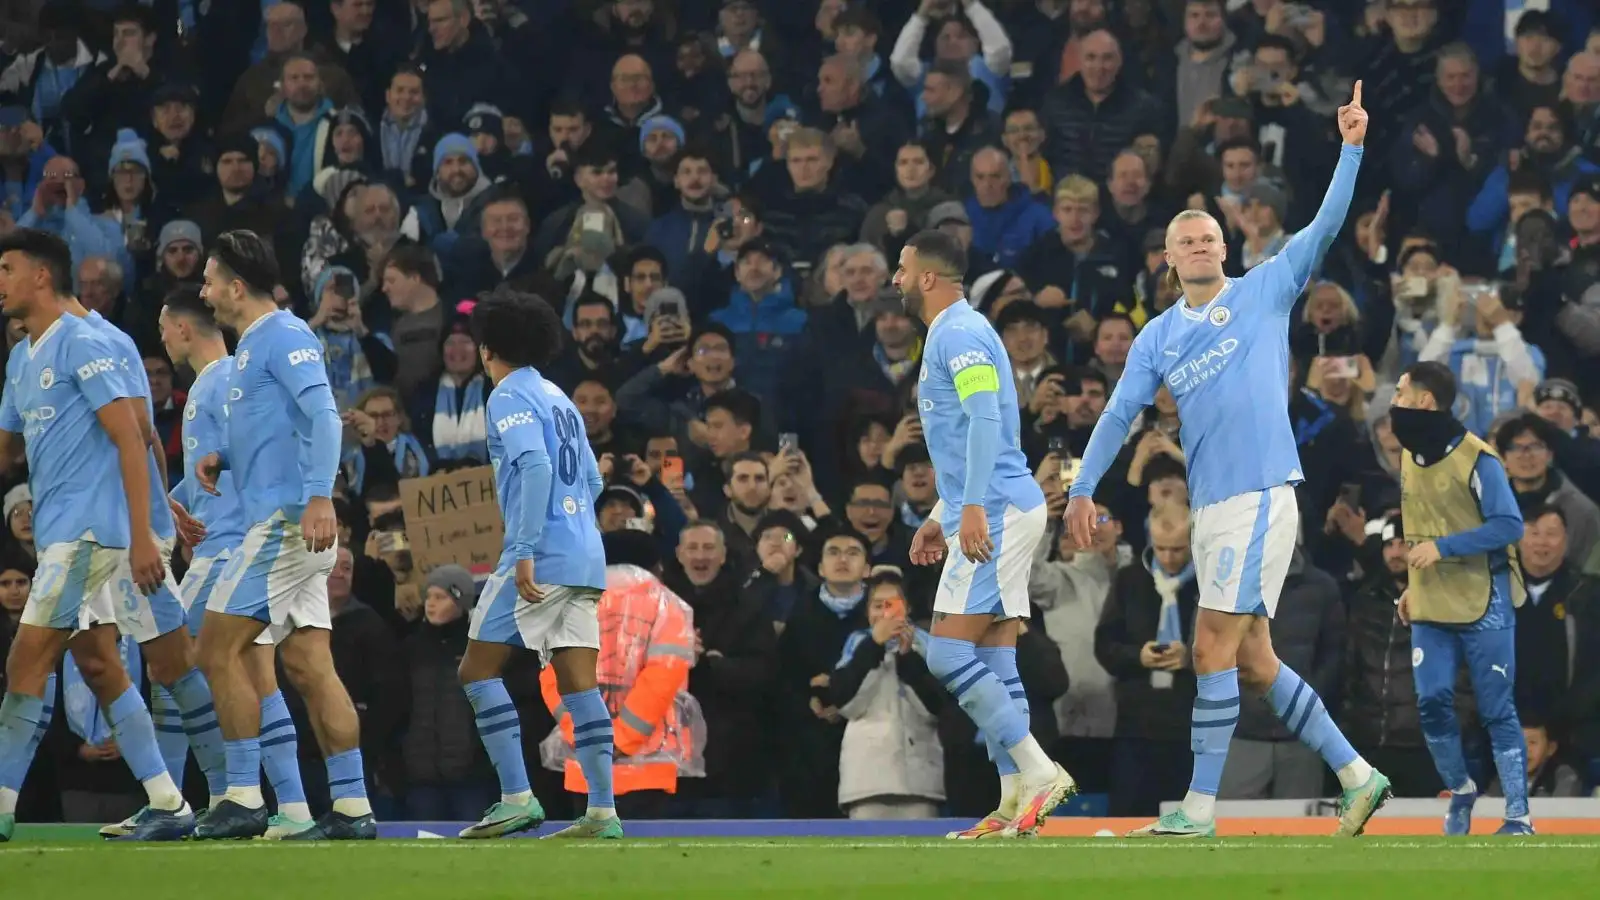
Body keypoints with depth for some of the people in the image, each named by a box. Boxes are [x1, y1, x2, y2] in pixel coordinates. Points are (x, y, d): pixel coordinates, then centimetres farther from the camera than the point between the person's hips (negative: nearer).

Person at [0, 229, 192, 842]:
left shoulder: (82, 344, -10)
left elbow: (131, 439, -15)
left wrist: (142, 537, -19)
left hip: (86, 530, -9)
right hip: (60, 533, 9)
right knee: (100, 668, 6)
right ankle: (167, 805, 7)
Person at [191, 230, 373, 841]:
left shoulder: (284, 336, -10)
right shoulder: (251, 345, 21)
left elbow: (323, 417, -20)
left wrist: (319, 497, -30)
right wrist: (217, 454, 11)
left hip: (288, 519, -10)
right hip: (278, 523, 10)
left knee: (219, 646, -9)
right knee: (307, 664, 5)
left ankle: (244, 798, -9)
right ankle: (352, 808, 2)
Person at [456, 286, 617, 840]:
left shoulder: (510, 396, -5)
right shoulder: (558, 398, 20)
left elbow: (535, 466, -19)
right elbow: (592, 480, 22)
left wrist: (525, 551, -22)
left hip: (539, 559, -8)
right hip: (586, 556, 8)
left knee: (479, 669, 0)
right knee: (578, 682, 3)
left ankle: (517, 798, -8)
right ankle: (602, 812, -4)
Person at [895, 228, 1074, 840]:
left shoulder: (960, 333, -10)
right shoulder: (949, 335, 22)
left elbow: (985, 420, -22)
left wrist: (972, 506, -28)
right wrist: (942, 516, 28)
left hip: (995, 513, -10)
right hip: (982, 514, 10)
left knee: (948, 653, -14)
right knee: (993, 663, 7)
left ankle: (1038, 772, -16)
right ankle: (1016, 802, 4)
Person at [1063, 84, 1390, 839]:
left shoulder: (1263, 293, 4)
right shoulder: (1156, 338, 15)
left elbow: (1323, 226, -3)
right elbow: (1118, 415, 13)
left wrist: (1350, 149, -11)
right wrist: (1082, 489, 5)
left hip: (1260, 495, -6)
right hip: (1208, 508, 6)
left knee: (1215, 649, -11)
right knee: (1253, 663, 7)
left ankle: (1200, 808, -8)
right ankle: (1357, 777, 16)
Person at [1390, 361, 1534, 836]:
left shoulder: (1477, 458, -14)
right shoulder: (1410, 456, 9)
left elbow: (1509, 525, -19)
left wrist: (1444, 548, -23)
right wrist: (1415, 584, 16)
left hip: (1483, 605, -6)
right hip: (1430, 607, 6)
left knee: (1497, 710, -4)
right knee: (1432, 702, -3)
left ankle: (1519, 816, 0)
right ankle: (1461, 792, 16)